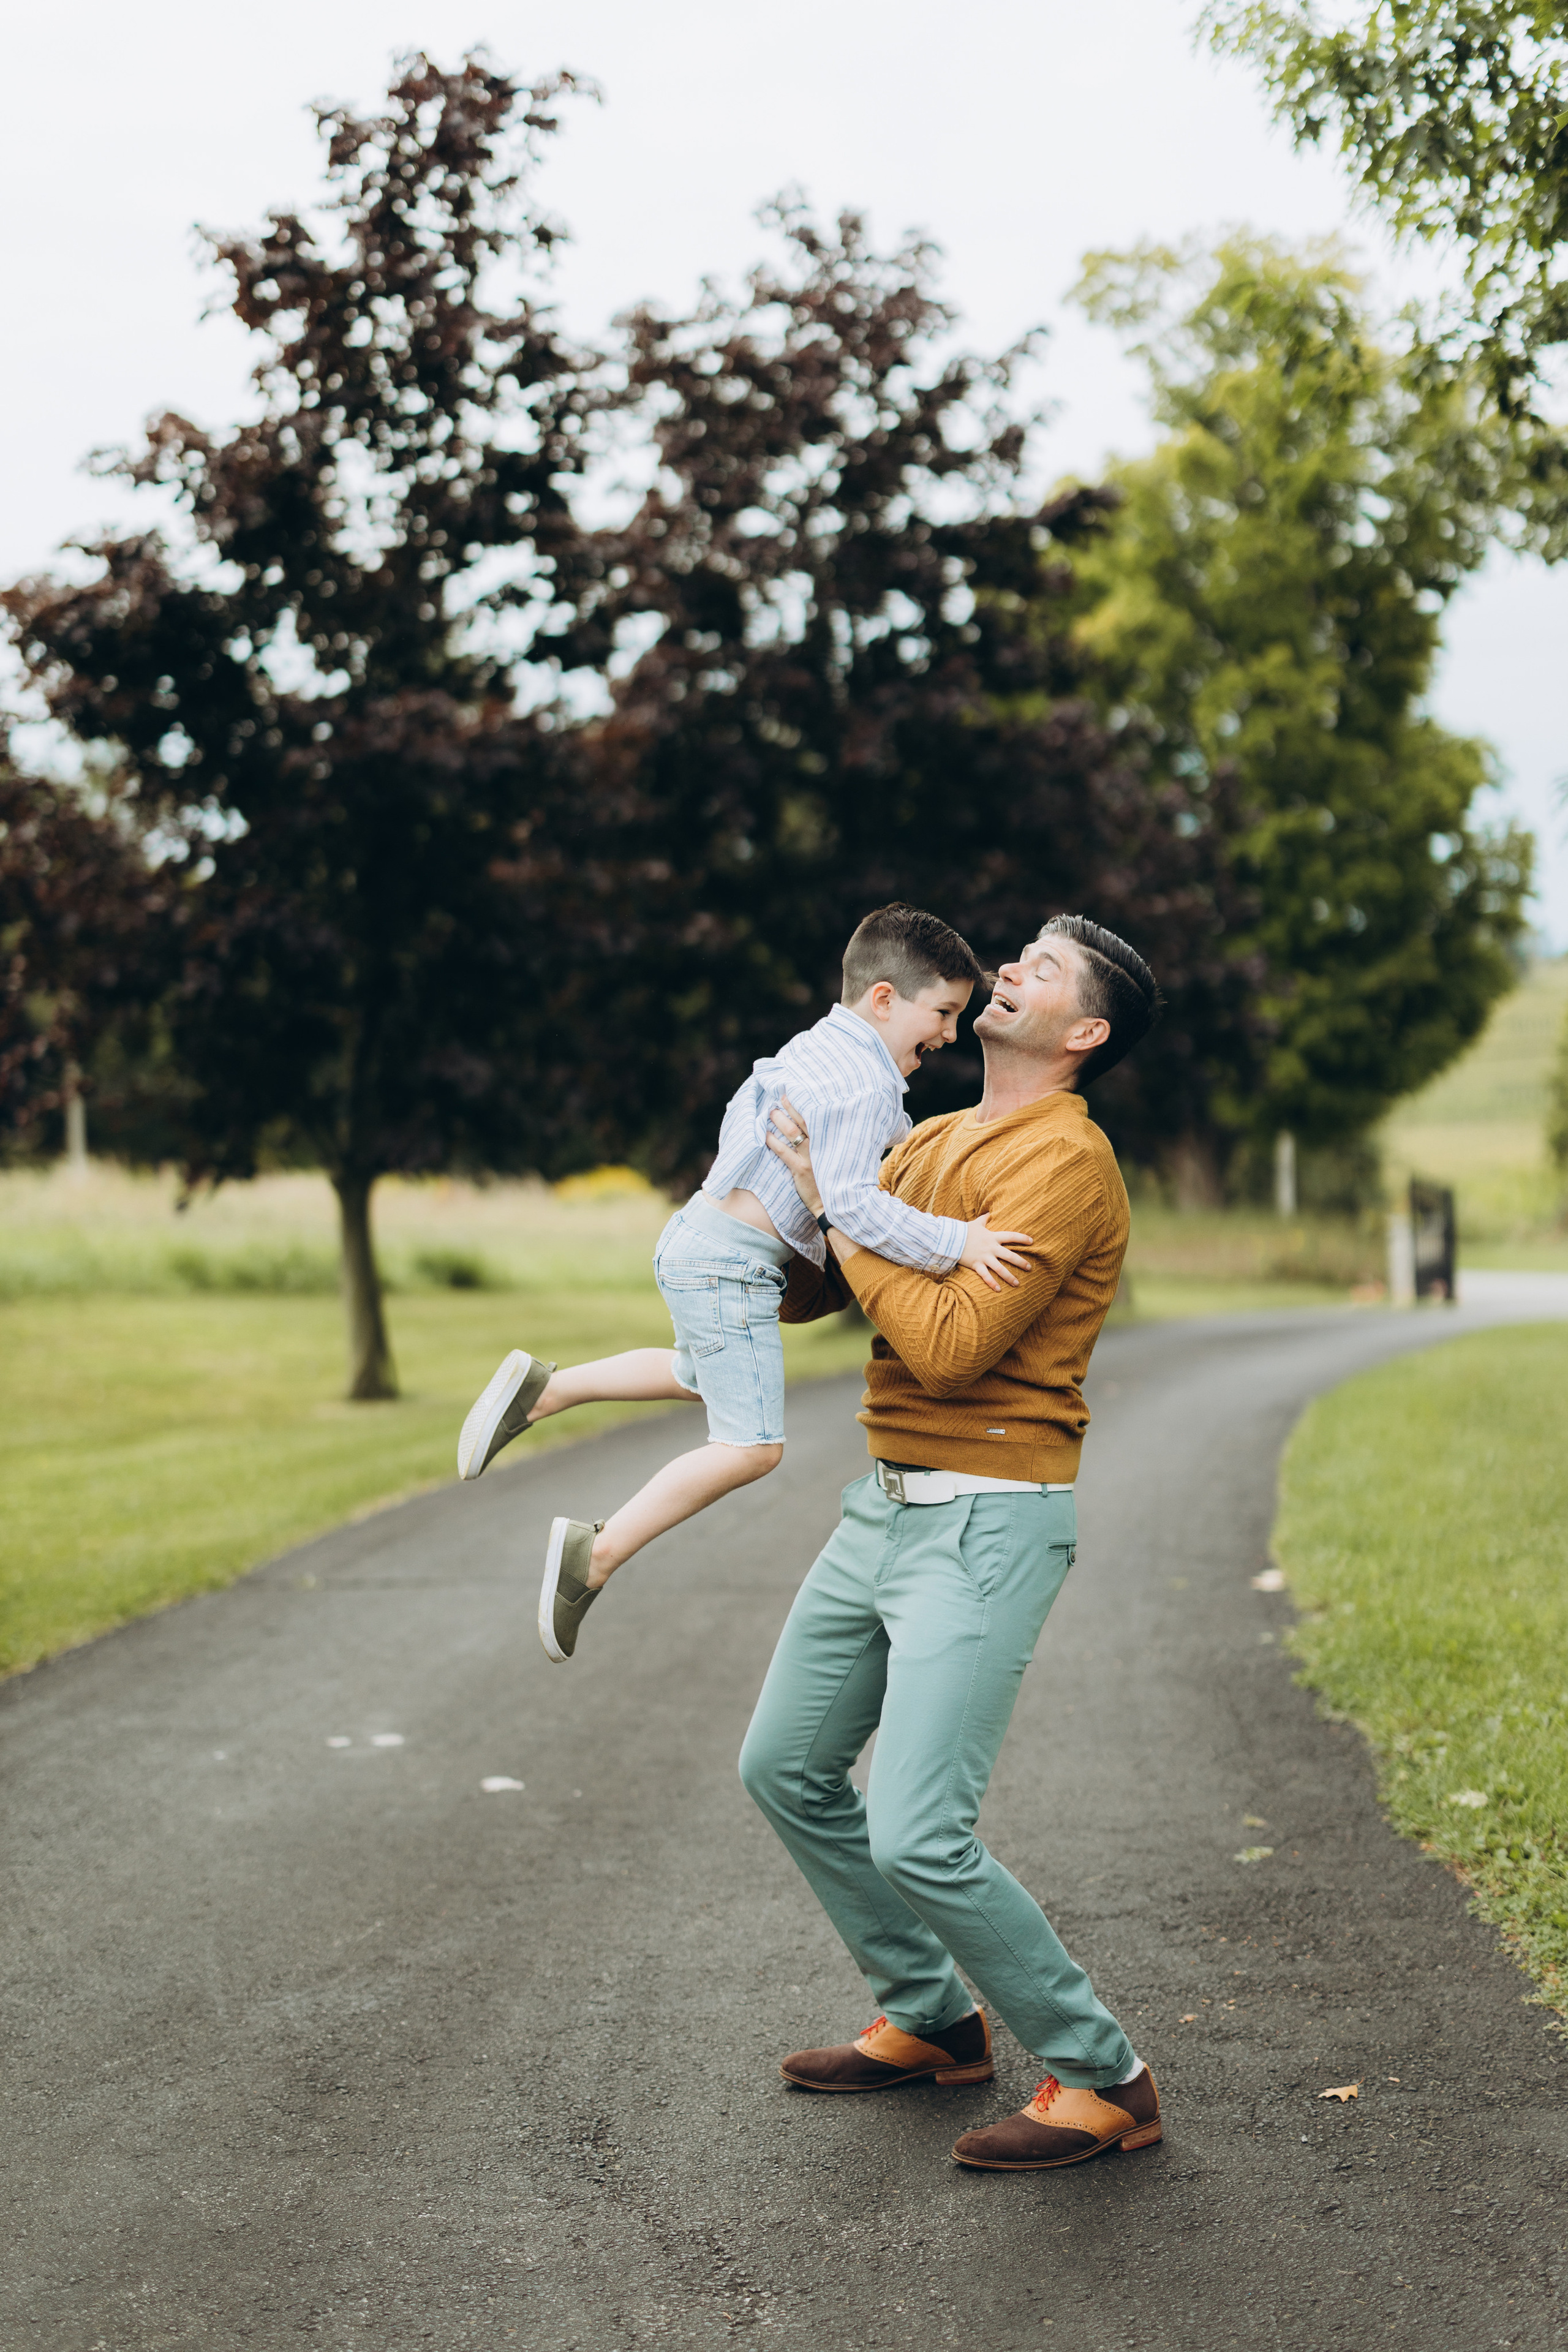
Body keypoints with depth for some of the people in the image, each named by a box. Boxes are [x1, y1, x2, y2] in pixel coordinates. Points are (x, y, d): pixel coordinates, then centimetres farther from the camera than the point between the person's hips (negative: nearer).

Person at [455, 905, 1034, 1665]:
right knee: (752, 1444, -13)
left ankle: (541, 1389, 32)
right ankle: (597, 1555, -11)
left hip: (698, 1239, 10)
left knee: (701, 1375, 35)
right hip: (730, 1265, -10)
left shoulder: (813, 1048, 13)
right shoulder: (867, 1084, -18)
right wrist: (952, 1242, -31)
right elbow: (851, 1201, -28)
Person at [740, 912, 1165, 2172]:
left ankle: (1103, 2080, 2)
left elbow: (950, 1344, -24)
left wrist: (837, 1207, -16)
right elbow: (803, 1296, 19)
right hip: (886, 1505, 10)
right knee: (787, 1767, 17)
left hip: (988, 1525, -9)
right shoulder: (930, 1141, 13)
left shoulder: (1064, 1159, -15)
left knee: (919, 1836, -15)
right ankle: (931, 2021, 31)